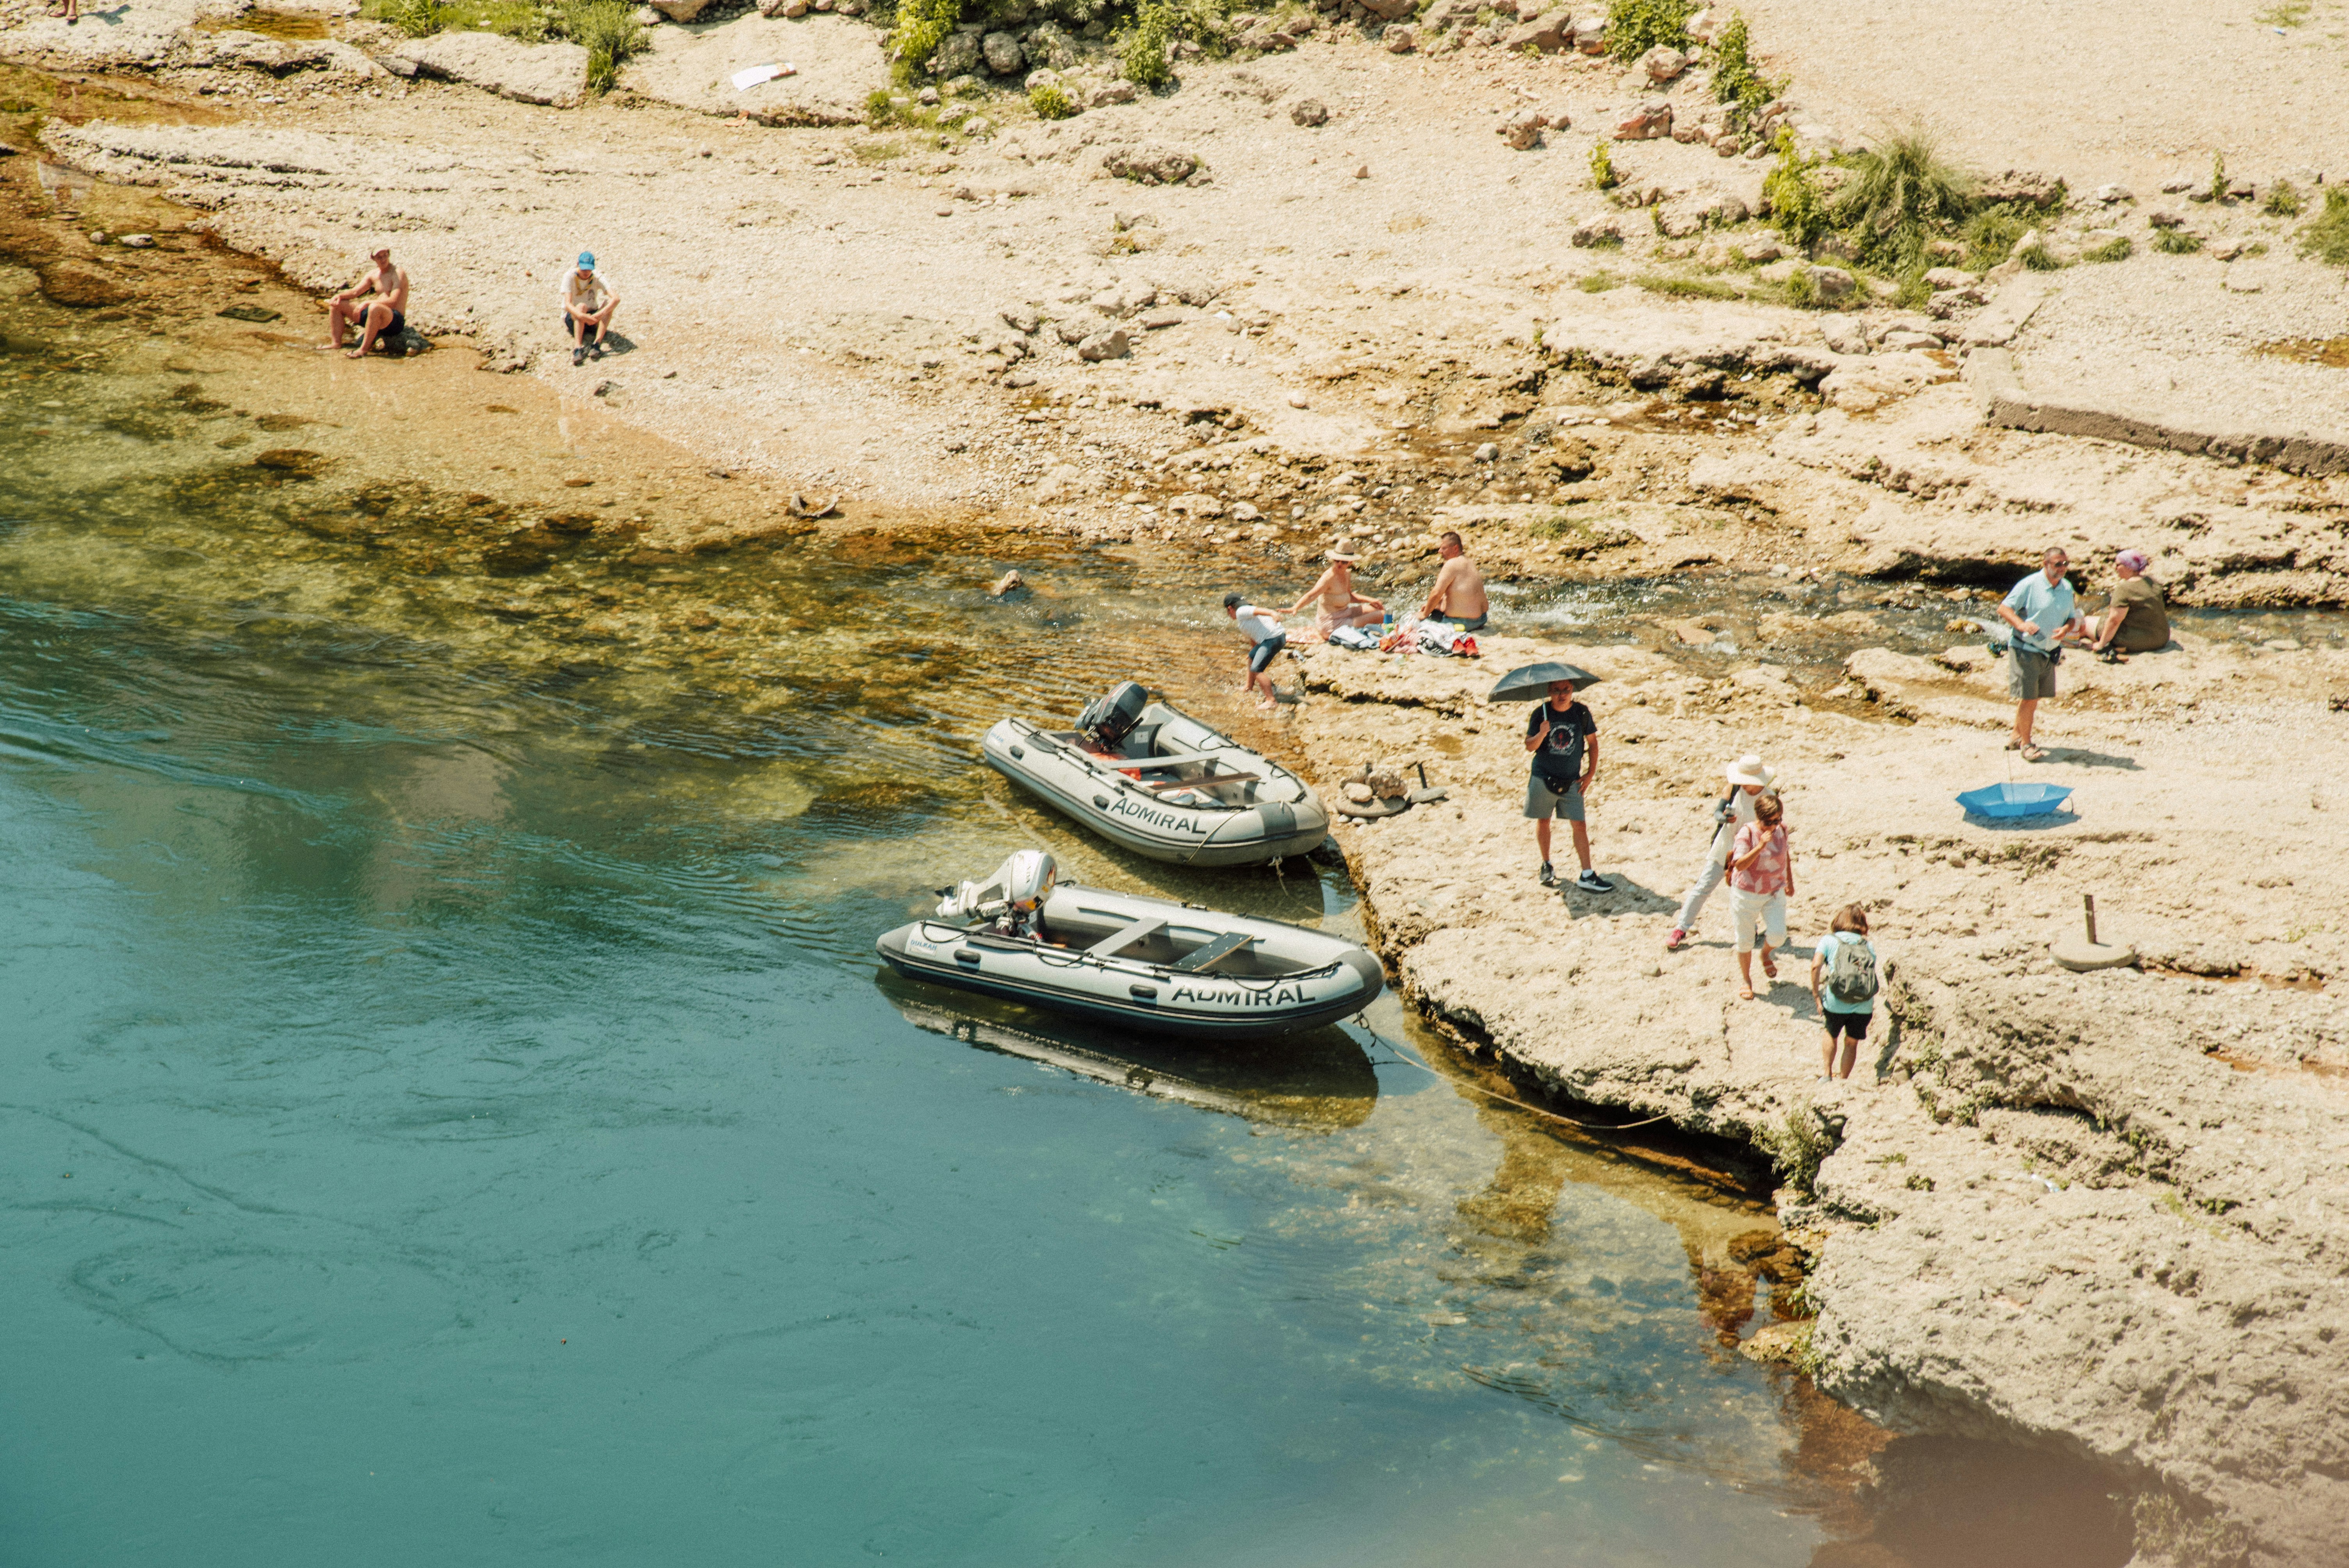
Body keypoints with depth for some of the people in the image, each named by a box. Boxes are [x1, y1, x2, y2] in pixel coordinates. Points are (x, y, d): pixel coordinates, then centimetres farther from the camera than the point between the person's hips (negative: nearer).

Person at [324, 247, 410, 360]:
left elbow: (393, 302, -21)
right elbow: (355, 292, 14)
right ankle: (337, 343, -2)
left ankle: (364, 349, -33)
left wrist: (367, 303, -25)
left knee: (375, 308, -43)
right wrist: (340, 296, -7)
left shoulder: (398, 274, -10)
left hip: (396, 321, -8)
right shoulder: (373, 274, 13)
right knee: (336, 303, 7)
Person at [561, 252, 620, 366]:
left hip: (592, 316, 3)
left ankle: (597, 344, -38)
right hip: (572, 318, -3)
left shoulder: (597, 277, -10)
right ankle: (578, 347, -52)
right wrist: (582, 316, -48)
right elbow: (568, 304, -27)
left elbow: (616, 298, -24)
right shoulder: (570, 276, -15)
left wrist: (602, 313, -43)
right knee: (582, 306, -36)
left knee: (609, 304, -25)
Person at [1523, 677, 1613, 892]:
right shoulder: (1541, 714, -7)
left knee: (1580, 826, -5)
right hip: (1543, 778, 0)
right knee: (1543, 821, 11)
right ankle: (1546, 865, 31)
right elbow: (1529, 746, -6)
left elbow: (1592, 742, 7)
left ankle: (1587, 876, -5)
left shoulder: (1581, 713, -4)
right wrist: (1542, 734, -27)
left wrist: (1591, 773, 1)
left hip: (1571, 782, 0)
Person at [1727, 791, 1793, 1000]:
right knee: (1745, 940, 9)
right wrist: (1760, 846, -41)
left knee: (1778, 935, -9)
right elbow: (1740, 865, -30)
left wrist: (1790, 882, 21)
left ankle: (1766, 954, 28)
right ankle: (1745, 980, 30)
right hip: (1747, 894, -3)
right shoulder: (1747, 832, -20)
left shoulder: (1781, 829, -5)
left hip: (1775, 893, 3)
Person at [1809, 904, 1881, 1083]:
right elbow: (1874, 972, 8)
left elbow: (1816, 966, -7)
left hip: (1836, 1003, -1)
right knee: (1852, 1043, 20)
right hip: (1864, 1006, 1)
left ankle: (1828, 1075, 29)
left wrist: (1816, 993, 1)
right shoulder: (1868, 945, 15)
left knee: (1832, 1035, 27)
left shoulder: (1829, 940, 9)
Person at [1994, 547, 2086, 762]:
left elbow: (2072, 618, 15)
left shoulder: (2067, 588, 7)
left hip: (2050, 653, 6)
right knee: (2028, 698, -7)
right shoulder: (2029, 585, -12)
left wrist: (2066, 628, -9)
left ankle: (2016, 737, 29)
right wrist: (2021, 624, -30)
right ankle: (2026, 744, 4)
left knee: (2035, 698, 13)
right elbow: (2004, 609, -13)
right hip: (2025, 650, -6)